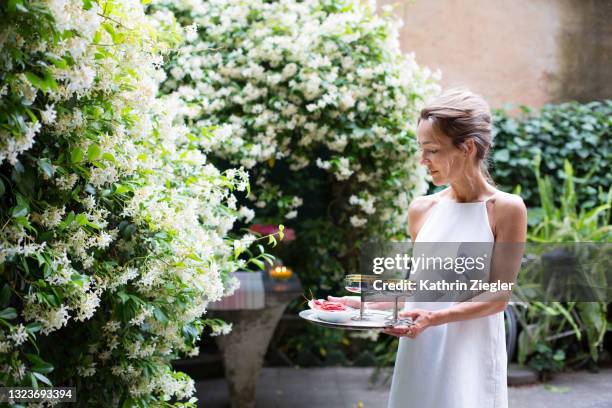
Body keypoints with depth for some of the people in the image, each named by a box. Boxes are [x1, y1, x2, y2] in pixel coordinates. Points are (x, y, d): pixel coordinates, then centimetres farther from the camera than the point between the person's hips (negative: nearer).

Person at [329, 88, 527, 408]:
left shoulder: (506, 208, -6)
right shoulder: (421, 210, 7)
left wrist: (436, 318, -20)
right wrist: (365, 304, 1)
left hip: (470, 354, -4)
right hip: (418, 354, 4)